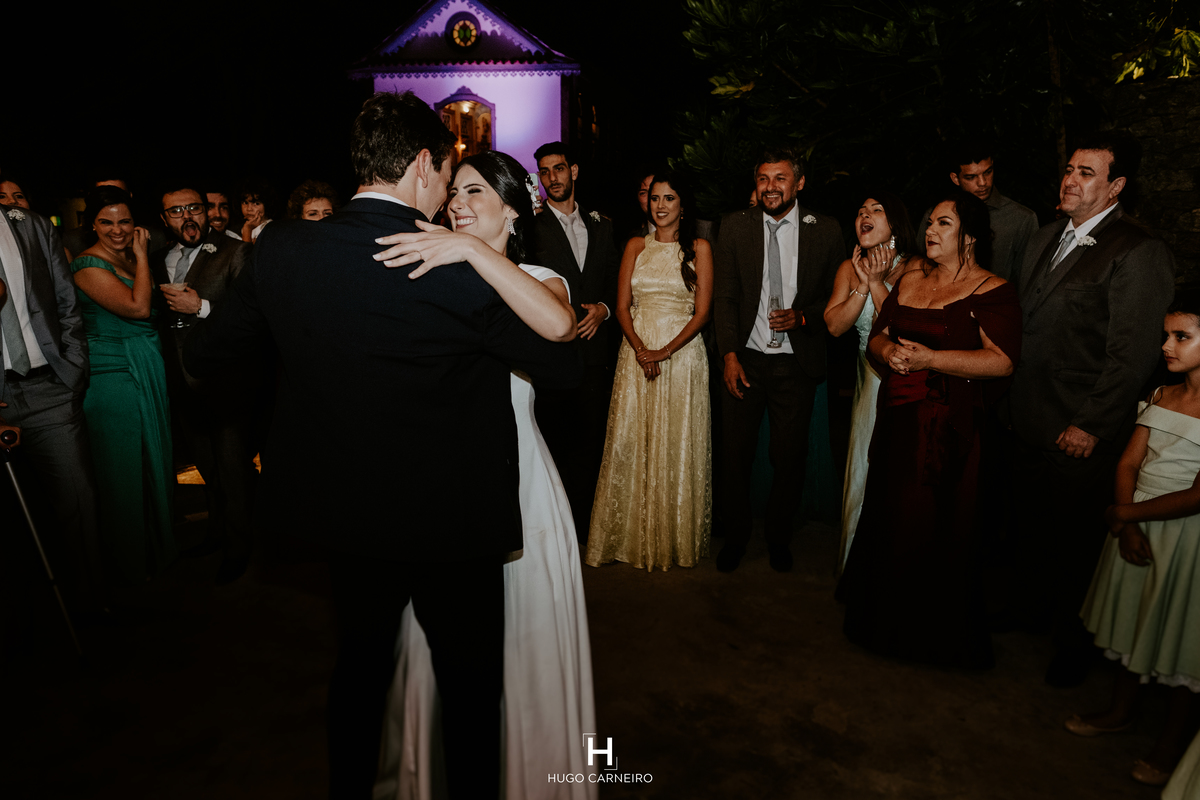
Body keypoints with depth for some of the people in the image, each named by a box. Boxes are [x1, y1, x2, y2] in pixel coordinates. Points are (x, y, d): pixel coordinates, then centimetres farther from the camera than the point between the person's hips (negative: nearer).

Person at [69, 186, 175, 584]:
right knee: (123, 466, 4)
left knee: (153, 458, 17)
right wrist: (142, 255, -14)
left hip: (150, 372, 8)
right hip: (113, 377, -8)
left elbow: (155, 307, 8)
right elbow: (138, 306, -22)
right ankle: (133, 561, 20)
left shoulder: (132, 258, 9)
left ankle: (157, 542, 34)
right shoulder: (88, 264, -13)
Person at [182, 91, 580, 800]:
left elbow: (203, 356, 5)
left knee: (360, 662, 28)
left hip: (344, 508, 6)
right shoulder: (457, 269, -22)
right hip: (451, 524, -5)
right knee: (471, 683, 17)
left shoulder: (283, 246, -6)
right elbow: (564, 369, -12)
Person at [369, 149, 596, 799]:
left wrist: (474, 249, -32)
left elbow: (558, 325, -29)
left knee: (520, 637, 10)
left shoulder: (538, 279, -3)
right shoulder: (435, 276, 8)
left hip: (511, 477, -3)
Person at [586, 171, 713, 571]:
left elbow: (702, 311, -3)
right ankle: (634, 535, 17)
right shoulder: (636, 246, 10)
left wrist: (666, 351, -15)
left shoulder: (698, 248, 3)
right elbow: (622, 306, 5)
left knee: (678, 445, 3)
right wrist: (641, 349, -12)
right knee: (632, 442, 3)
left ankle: (677, 538, 18)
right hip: (637, 352, 2)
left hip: (683, 354, -2)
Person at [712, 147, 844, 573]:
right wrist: (730, 354, -8)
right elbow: (724, 296, 0)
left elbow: (836, 295, 7)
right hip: (745, 359, 0)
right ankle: (736, 533, 28)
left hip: (797, 363, 0)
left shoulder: (826, 229, 1)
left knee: (789, 457, 10)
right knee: (736, 454, 8)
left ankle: (779, 536, 31)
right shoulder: (735, 226, 2)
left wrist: (801, 316, -12)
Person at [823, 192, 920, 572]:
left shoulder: (915, 267, -11)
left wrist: (876, 283, -21)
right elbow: (834, 325, -9)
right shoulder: (850, 268, 2)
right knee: (865, 469, 12)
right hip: (870, 382, 4)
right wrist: (863, 284, -18)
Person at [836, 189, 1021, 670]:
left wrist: (930, 359, -21)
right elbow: (876, 337, 15)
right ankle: (888, 617, 31)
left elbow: (1002, 360, -16)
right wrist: (888, 351, -8)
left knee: (933, 525, 1)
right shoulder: (909, 282, 13)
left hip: (950, 427, -6)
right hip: (898, 420, 6)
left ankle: (936, 634, 22)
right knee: (890, 517, 12)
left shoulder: (991, 291, -7)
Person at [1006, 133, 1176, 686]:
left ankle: (1075, 642, 30)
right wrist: (1010, 398, 10)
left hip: (1079, 433, -6)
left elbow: (1133, 354, -16)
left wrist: (1091, 426, -16)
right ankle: (1031, 608, 41)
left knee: (1074, 540, 9)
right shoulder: (1046, 238, 11)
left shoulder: (1139, 254, -14)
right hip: (1028, 421, 7)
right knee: (1030, 526, 20)